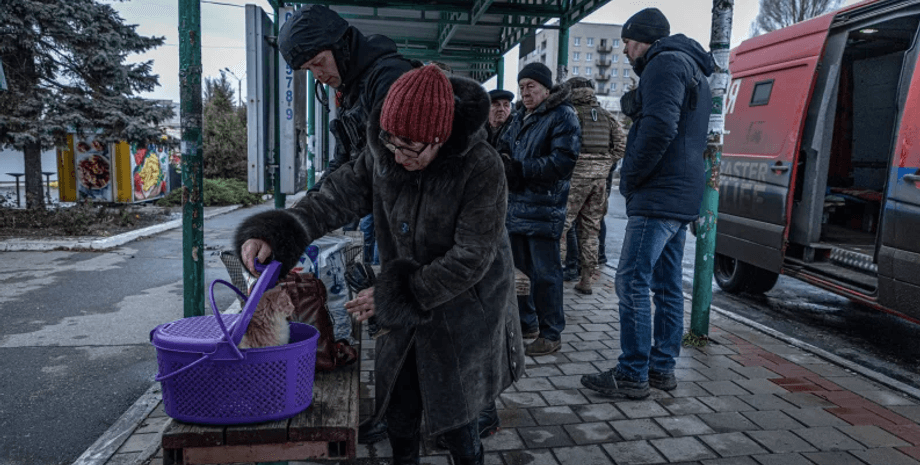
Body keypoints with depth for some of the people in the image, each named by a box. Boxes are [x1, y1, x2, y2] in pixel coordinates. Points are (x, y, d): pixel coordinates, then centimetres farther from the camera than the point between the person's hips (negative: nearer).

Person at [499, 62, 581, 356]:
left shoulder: (563, 116, -9)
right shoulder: (520, 118, 17)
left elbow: (563, 162, -19)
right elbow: (505, 148, 22)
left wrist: (519, 169, -21)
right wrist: (503, 161, -3)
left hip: (544, 209, -8)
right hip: (516, 205, 8)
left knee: (545, 273, -2)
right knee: (519, 268, 16)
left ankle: (551, 334, 10)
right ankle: (526, 323, 31)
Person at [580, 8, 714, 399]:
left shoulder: (666, 62, -7)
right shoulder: (692, 71, 25)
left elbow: (659, 127, -21)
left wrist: (631, 176, -11)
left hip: (658, 197, -11)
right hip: (682, 198, 11)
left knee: (632, 282, -8)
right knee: (667, 285, 12)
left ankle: (632, 375, -3)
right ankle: (662, 367, 19)